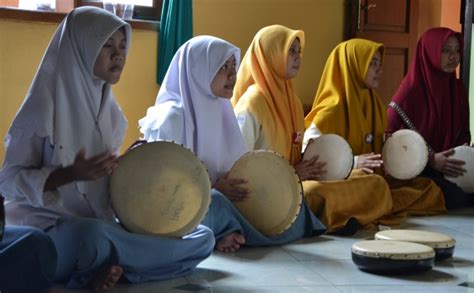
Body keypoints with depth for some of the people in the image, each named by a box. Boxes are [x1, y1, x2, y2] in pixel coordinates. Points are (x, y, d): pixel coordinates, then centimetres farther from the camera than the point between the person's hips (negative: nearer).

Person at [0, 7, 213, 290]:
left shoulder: (110, 110, 8)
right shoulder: (45, 107, -11)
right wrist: (71, 174, -25)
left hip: (103, 223, 7)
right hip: (48, 227, -7)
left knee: (203, 238, -4)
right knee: (91, 234, -43)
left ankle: (107, 269, -13)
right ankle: (110, 266, -9)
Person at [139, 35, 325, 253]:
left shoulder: (222, 111, 11)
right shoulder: (171, 117, -13)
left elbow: (237, 165, 15)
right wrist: (212, 188, -21)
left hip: (221, 198, 8)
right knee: (216, 204, -39)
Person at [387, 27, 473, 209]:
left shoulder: (458, 89, 8)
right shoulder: (410, 91, -10)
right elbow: (389, 135, -11)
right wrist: (430, 159, -19)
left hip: (449, 166, 6)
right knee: (456, 197, -30)